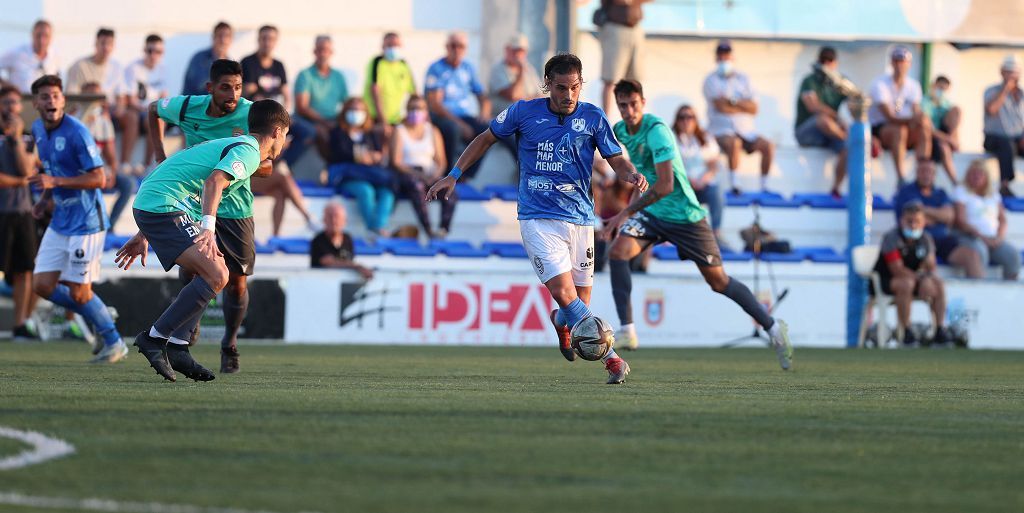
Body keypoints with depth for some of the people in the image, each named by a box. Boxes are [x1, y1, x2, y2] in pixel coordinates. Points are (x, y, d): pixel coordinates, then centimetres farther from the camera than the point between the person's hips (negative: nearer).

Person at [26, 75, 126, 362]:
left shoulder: (76, 132, -18)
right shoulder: (38, 130, 7)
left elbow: (99, 178, -19)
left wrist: (55, 182, -26)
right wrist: (45, 200, 8)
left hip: (85, 221, -8)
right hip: (59, 221, 8)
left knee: (79, 293, -5)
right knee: (42, 286, 3)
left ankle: (114, 343, 14)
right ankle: (99, 316, 22)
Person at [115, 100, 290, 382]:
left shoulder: (229, 145, 26)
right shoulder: (248, 152, -5)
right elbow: (213, 182, -25)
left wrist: (144, 236, 32)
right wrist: (209, 227, -37)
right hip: (164, 209, -10)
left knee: (214, 274, 14)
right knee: (215, 276, -16)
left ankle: (176, 348, 9)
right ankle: (155, 338, -13)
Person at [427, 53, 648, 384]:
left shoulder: (592, 117, 2)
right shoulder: (524, 112, 0)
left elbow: (617, 161, 5)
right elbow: (486, 139, 14)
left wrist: (632, 176, -19)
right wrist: (453, 176, 9)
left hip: (579, 219, 2)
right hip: (538, 218, -2)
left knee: (579, 304, 5)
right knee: (564, 292, -20)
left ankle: (560, 321, 43)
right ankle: (612, 358, -14)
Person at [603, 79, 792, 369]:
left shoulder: (656, 130, -25)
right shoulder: (620, 131, 0)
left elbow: (665, 185, -32)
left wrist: (626, 213, -29)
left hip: (684, 214, -6)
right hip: (650, 213, 6)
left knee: (718, 281, 3)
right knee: (618, 252, -21)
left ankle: (773, 328, 21)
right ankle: (626, 330, -20)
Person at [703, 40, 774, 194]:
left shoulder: (742, 78, 15)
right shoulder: (712, 80, 3)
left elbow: (754, 108, 4)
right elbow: (721, 106, -10)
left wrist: (734, 102, -11)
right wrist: (744, 106, 0)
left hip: (745, 130, 4)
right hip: (722, 130, -4)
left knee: (768, 146, -20)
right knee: (734, 144, -37)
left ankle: (764, 186, -13)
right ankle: (733, 185, -29)